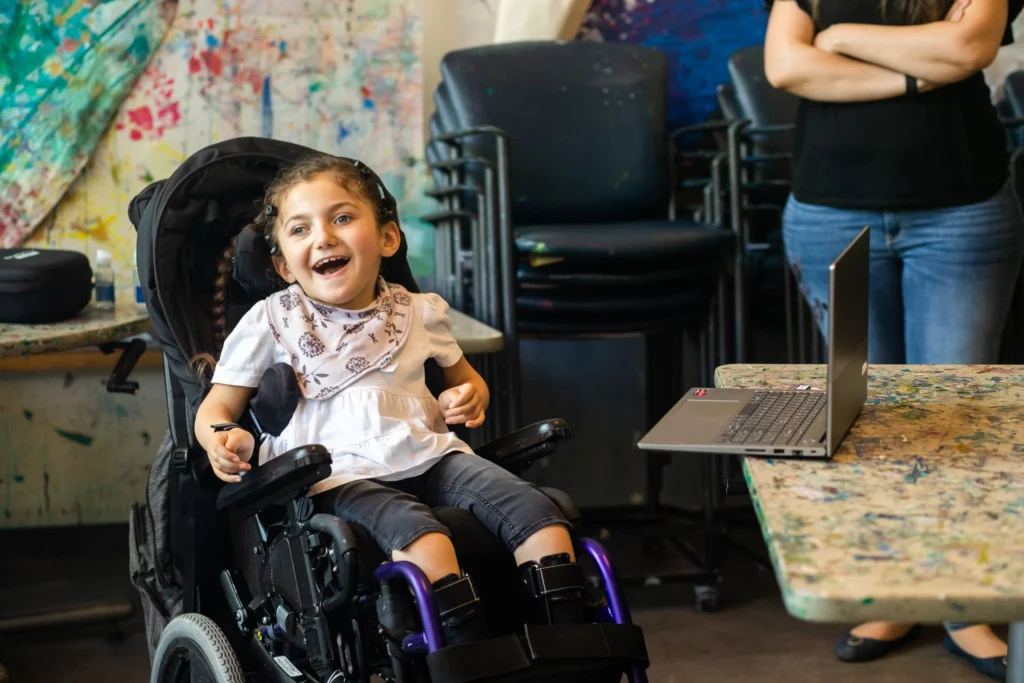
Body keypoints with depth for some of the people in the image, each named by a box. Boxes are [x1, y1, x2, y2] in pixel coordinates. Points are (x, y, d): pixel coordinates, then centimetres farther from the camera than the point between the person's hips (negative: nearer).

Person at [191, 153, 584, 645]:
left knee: (541, 517, -19)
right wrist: (224, 438, -15)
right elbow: (217, 406, 10)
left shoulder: (419, 313, 15)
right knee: (425, 540, -36)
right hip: (338, 472, -4)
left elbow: (464, 378, 31)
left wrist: (470, 397, 6)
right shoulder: (270, 322, 7)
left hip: (429, 455, 4)